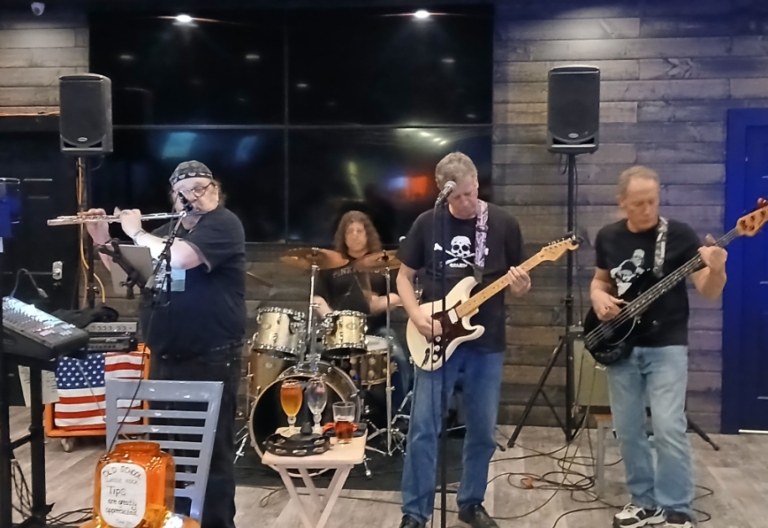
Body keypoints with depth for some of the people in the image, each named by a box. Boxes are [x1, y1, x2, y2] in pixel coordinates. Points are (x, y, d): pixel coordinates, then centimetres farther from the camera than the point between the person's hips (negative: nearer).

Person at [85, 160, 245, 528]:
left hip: (211, 360, -8)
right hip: (165, 359, 8)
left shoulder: (224, 224, -10)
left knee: (211, 451, -1)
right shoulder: (166, 232, 15)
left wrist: (136, 232, -11)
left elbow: (180, 257, -26)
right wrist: (102, 240, 5)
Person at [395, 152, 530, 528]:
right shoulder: (427, 223, 0)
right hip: (436, 340, -1)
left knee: (483, 430, 9)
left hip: (486, 343, 1)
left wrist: (520, 286, -19)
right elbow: (404, 277, 7)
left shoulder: (503, 224, -1)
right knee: (423, 428, -2)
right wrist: (418, 317, -9)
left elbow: (518, 284, 5)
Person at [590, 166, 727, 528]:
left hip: (666, 345, -4)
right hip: (620, 345, 4)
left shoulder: (679, 234, -8)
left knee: (668, 428, -12)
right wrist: (598, 297, -4)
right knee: (627, 430, 9)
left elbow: (710, 293, -9)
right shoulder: (608, 237, 4)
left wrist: (716, 270, -31)